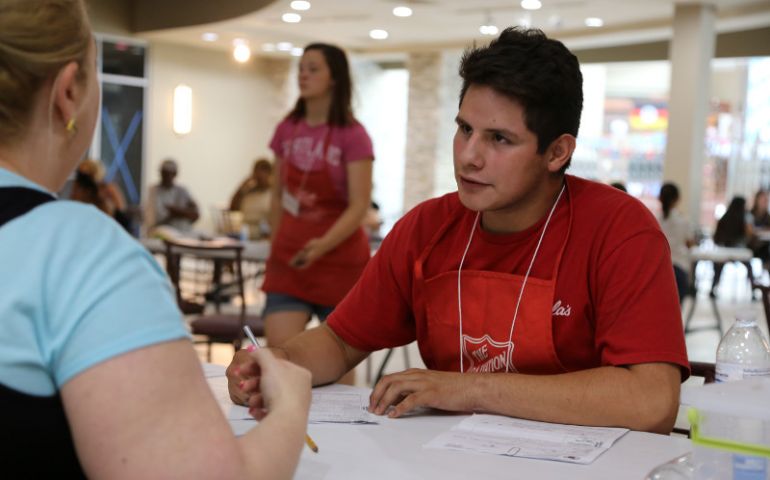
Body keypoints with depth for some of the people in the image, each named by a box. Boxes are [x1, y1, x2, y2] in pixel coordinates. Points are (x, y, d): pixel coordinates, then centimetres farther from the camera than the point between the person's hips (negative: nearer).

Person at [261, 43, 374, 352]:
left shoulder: (352, 135, -10)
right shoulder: (287, 129, 6)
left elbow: (359, 206, -15)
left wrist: (323, 245, -28)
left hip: (339, 256, -4)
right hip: (290, 256, 4)